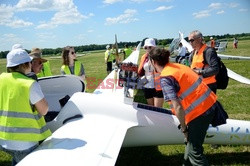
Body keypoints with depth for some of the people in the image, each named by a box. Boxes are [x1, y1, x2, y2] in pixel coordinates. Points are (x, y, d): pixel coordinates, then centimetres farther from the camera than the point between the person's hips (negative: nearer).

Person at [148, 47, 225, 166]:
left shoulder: (165, 78, -16)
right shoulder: (177, 66, 9)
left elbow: (177, 107, -22)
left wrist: (183, 128, -7)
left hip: (200, 111, -9)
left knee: (194, 151, 4)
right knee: (191, 141, 27)